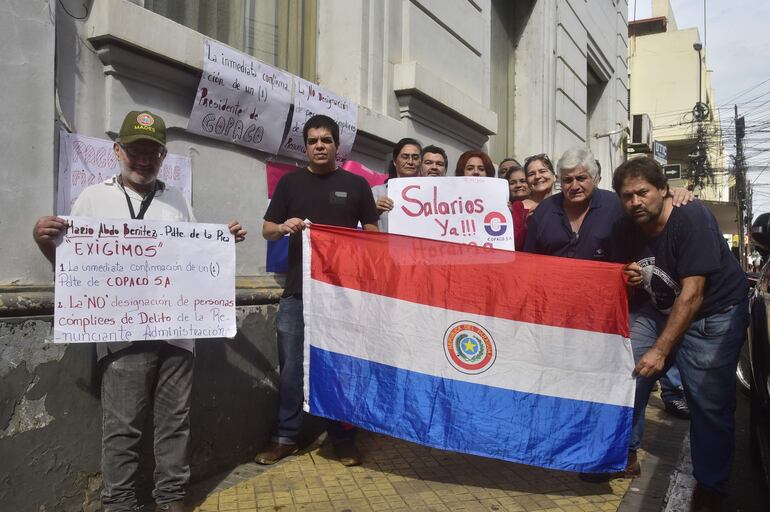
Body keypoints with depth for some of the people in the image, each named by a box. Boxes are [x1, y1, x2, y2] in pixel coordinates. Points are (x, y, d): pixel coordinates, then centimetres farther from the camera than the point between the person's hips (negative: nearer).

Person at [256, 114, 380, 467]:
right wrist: (285, 227, -12)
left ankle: (342, 437, 19)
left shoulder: (356, 185, 7)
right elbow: (267, 230, 11)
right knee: (291, 366, 5)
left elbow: (372, 234, 10)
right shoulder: (290, 182, 10)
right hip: (297, 290, 1)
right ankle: (285, 437, 18)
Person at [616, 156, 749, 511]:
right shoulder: (632, 231, -2)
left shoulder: (692, 219, -23)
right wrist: (633, 279, -10)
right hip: (661, 309, 6)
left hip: (713, 315, -6)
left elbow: (692, 295, -27)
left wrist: (660, 350, -30)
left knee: (710, 404, -4)